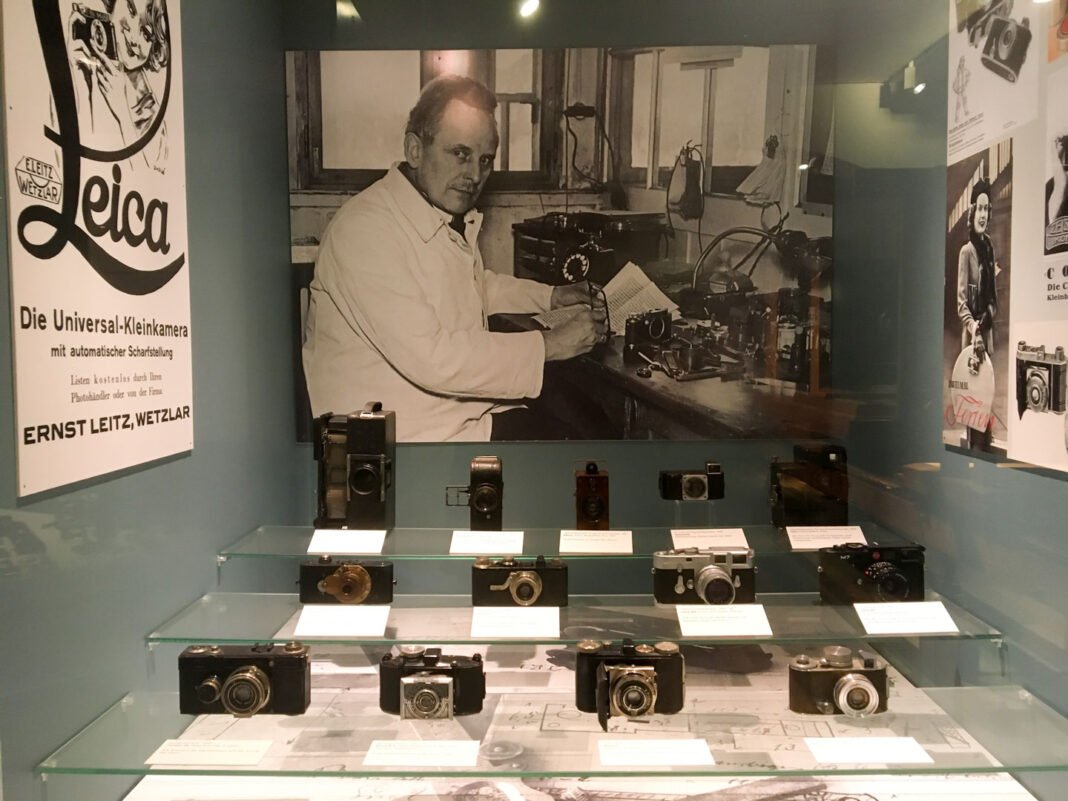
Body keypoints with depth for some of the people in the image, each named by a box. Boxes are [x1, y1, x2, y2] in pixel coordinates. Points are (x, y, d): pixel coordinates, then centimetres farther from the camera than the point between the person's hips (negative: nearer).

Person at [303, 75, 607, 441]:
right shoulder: (364, 229, -21)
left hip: (472, 410, 9)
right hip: (410, 431, -9)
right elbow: (429, 358, -28)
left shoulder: (454, 215, 10)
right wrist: (548, 344, -21)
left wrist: (552, 296, 18)